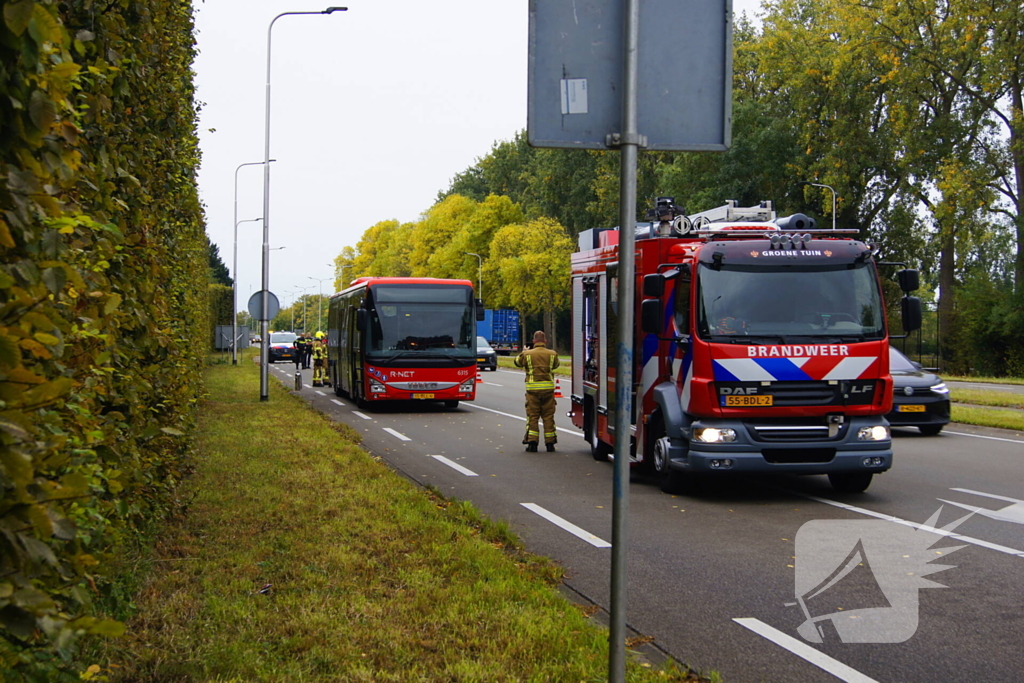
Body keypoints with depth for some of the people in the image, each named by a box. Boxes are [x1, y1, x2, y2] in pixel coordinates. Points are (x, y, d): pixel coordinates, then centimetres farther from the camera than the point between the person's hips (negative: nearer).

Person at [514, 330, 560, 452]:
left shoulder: (527, 354, -1)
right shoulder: (552, 354, 3)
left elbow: (518, 362, 18)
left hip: (533, 389, -1)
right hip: (548, 388, 1)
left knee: (532, 416, 3)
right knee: (548, 416, 6)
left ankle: (532, 442, -4)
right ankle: (550, 443, 7)